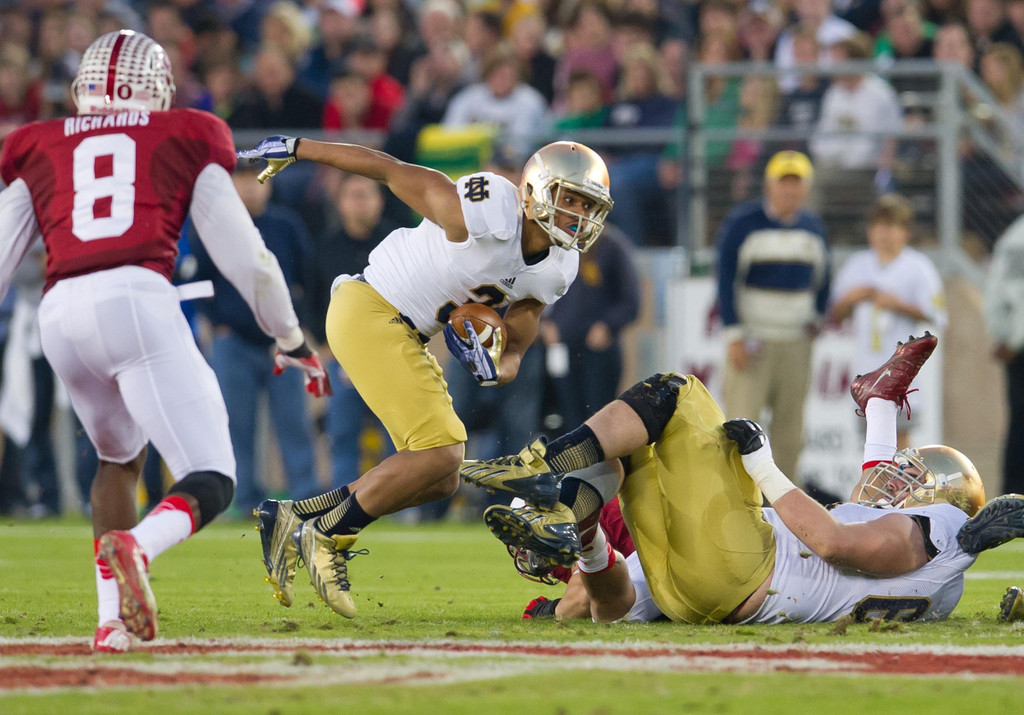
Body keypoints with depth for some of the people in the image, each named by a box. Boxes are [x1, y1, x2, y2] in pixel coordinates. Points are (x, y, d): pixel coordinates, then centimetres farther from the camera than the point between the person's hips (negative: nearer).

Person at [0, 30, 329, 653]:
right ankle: (137, 546, -34)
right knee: (211, 484, -1)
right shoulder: (185, 142, 20)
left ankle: (113, 617, 16)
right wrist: (292, 339, 32)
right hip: (136, 299, -4)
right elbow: (245, 256, 18)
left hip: (61, 312, 4)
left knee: (120, 456, 30)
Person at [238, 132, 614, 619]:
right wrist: (296, 149, -6)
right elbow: (389, 169, -14)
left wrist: (494, 367, -19)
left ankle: (293, 520, 14)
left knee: (437, 481, 8)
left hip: (406, 336, 9)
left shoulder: (556, 270, 1)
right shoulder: (487, 215, -23)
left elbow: (515, 346, 7)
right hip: (369, 313, -9)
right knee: (441, 453, -18)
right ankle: (329, 538, -4)